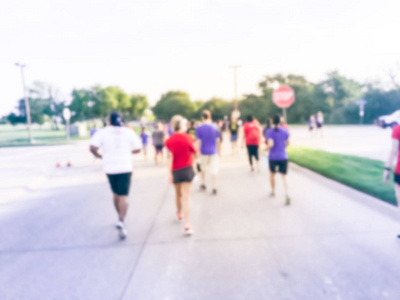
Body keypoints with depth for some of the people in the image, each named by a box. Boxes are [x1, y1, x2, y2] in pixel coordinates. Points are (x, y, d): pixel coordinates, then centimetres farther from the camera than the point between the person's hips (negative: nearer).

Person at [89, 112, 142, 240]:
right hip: (125, 167, -1)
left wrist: (99, 156, 8)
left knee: (115, 193, 19)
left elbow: (92, 148, -11)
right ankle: (121, 221, -19)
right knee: (123, 195, -2)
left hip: (110, 167, 1)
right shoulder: (129, 132, 2)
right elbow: (138, 149, 4)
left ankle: (121, 218, 31)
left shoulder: (102, 132, 0)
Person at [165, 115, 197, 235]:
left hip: (175, 170, 2)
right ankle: (187, 224, -11)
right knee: (186, 196, -4)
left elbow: (170, 158, -12)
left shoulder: (169, 141, -8)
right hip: (187, 169, -1)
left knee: (178, 193, 22)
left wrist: (170, 173, -11)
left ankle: (179, 213, 47)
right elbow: (194, 153, 2)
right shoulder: (188, 138, -7)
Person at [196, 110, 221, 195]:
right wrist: (219, 151, 14)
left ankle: (203, 185, 32)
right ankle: (214, 188, 4)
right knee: (214, 169, 3)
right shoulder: (215, 127, -1)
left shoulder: (199, 128, -8)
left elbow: (198, 142, -9)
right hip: (214, 151, 1)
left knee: (203, 169, 19)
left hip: (204, 151, -1)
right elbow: (218, 140, 4)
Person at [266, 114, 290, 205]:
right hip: (283, 157, 1)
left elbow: (270, 144, -21)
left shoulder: (269, 131, -10)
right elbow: (287, 144, 10)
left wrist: (267, 148, 0)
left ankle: (273, 191, 36)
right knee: (284, 176, 3)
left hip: (273, 157, -1)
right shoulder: (285, 131, 1)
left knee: (272, 173, 22)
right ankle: (286, 194, -16)